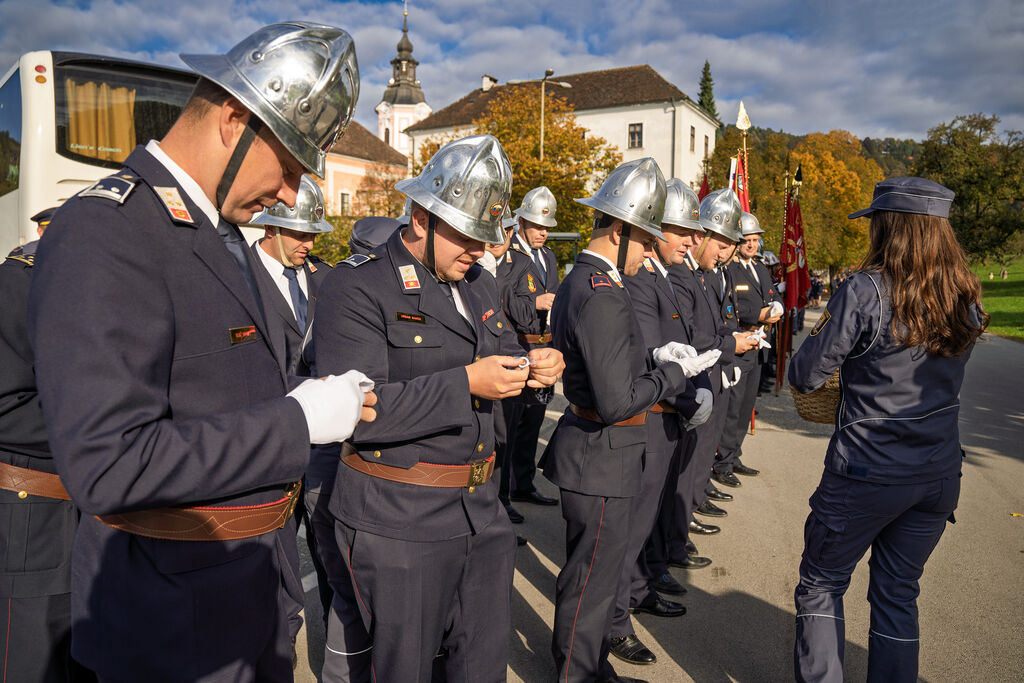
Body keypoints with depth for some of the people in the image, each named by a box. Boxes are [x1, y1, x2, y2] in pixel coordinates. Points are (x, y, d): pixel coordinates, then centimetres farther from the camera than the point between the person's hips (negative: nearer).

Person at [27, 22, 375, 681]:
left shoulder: (221, 230, 8)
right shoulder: (102, 235, -23)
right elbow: (107, 466, -30)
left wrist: (319, 397, 3)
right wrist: (297, 420, -25)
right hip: (175, 612, -8)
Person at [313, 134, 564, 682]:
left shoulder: (467, 289, 12)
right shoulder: (356, 287, -14)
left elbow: (504, 351, 21)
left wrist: (535, 366, -3)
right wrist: (465, 384, -27)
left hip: (481, 513, 7)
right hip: (399, 527, -7)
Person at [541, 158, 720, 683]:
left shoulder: (578, 281, 9)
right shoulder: (603, 297, -25)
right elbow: (618, 402, -27)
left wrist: (653, 357, 6)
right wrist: (677, 371, -14)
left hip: (589, 447, 11)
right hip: (601, 458, -11)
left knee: (592, 573, 25)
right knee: (592, 582, 7)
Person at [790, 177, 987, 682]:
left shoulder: (865, 292, -18)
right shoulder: (965, 297, 2)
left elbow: (803, 375, -14)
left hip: (867, 474, -6)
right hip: (940, 474, 6)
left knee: (821, 584, 13)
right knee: (898, 595, 19)